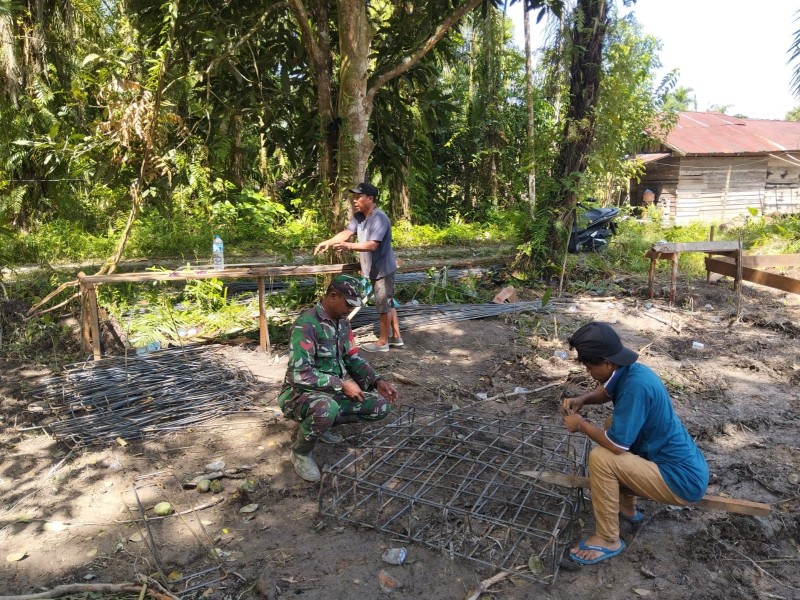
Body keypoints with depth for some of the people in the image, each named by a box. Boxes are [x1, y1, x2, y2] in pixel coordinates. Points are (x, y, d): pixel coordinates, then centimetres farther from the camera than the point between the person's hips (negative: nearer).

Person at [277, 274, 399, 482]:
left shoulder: (342, 322, 3)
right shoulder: (306, 325, -24)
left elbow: (352, 359, 10)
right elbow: (300, 374, -30)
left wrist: (377, 381, -6)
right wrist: (343, 384, -26)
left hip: (333, 392, 8)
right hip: (300, 394, -8)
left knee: (381, 406, -3)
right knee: (327, 409, -41)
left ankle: (321, 423, 13)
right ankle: (301, 453, -8)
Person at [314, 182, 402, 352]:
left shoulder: (379, 218, -23)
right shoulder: (359, 216, 5)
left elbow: (372, 245, -32)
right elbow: (347, 232, -3)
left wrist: (348, 246, -41)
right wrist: (328, 242, -18)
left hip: (383, 269, -9)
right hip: (373, 269, 9)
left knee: (383, 305, 1)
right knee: (387, 303, 16)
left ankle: (383, 342, 12)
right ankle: (396, 337, 26)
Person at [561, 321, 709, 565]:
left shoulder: (635, 384, -28)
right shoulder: (629, 371, 0)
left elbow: (617, 445, -27)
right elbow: (607, 391, 24)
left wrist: (581, 424, -10)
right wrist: (582, 400, 4)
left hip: (683, 480, -10)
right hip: (684, 466, 10)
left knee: (600, 458, -22)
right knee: (612, 434, 20)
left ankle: (608, 540, -3)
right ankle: (627, 507, 26)